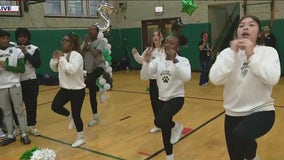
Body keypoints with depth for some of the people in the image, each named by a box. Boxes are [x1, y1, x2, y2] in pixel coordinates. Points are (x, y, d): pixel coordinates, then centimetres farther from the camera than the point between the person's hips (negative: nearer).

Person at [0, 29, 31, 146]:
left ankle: (24, 135, 13)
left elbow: (22, 69, -6)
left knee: (19, 110, 5)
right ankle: (10, 136, 20)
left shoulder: (17, 51, -2)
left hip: (14, 85, -2)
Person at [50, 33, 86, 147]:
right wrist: (54, 59, -4)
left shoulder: (76, 56, -18)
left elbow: (72, 70, -32)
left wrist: (62, 58, -27)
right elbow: (54, 69, 14)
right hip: (65, 88, 8)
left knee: (76, 114, -1)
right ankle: (70, 116, 24)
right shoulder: (62, 55, 6)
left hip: (77, 90, -7)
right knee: (55, 106, -5)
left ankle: (81, 138, 20)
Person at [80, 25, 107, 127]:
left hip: (99, 67, -6)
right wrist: (85, 44, -10)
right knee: (92, 93, 7)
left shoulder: (101, 41, -9)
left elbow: (95, 54, -24)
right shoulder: (85, 42, 8)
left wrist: (89, 43, -17)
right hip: (89, 69, 6)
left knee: (88, 82, -35)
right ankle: (95, 117, 19)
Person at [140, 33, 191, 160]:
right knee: (165, 129, 13)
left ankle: (176, 126, 9)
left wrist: (175, 61, -34)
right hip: (162, 98, 5)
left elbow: (186, 77, -31)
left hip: (176, 98, -5)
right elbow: (144, 76, -5)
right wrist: (147, 62, -20)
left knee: (159, 121, -26)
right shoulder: (158, 60, -1)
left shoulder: (183, 60, -12)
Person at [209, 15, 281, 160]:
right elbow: (215, 79, -16)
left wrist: (251, 55, -22)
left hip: (261, 111, -3)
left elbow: (272, 79, -22)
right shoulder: (227, 52, -1)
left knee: (240, 135, -33)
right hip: (233, 114, 3)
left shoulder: (269, 52, -5)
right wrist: (232, 53, -18)